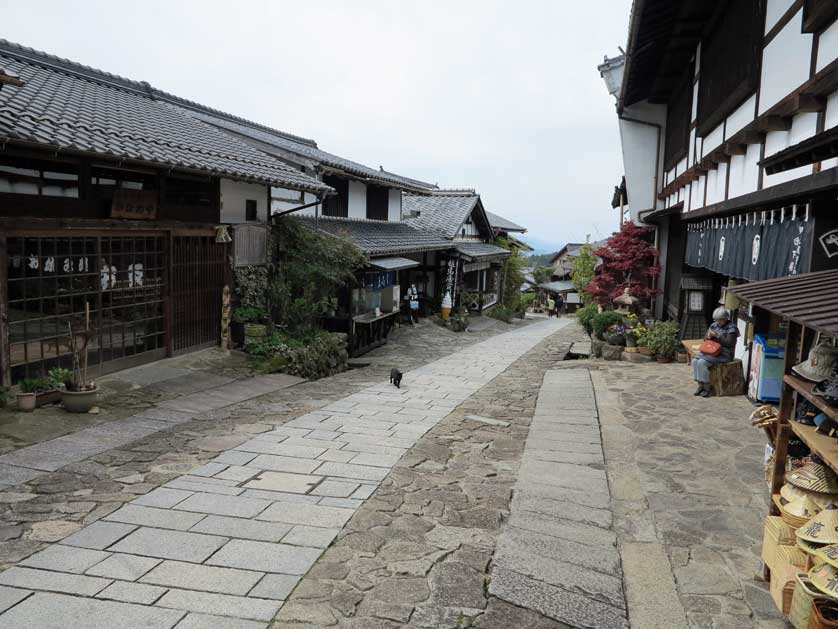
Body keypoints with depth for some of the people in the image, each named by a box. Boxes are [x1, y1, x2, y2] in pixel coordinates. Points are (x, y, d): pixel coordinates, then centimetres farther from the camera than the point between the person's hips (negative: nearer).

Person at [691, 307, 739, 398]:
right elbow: (705, 337, 16)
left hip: (724, 354, -8)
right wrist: (709, 336, -7)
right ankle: (700, 385, -8)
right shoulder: (714, 325, 13)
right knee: (695, 360, -15)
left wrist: (717, 335, -21)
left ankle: (707, 388, -18)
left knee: (702, 362, -27)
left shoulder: (731, 328, -7)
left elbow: (729, 343, -17)